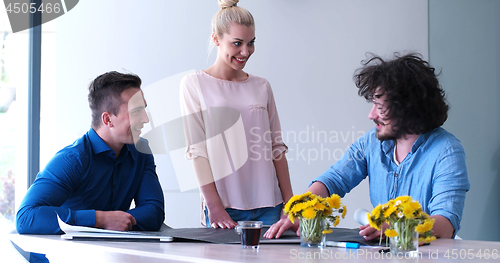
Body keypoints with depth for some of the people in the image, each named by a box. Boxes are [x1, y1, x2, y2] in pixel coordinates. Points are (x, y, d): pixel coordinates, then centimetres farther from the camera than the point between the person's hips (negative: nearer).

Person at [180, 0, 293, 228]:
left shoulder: (261, 87, 11)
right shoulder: (194, 84, 1)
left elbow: (276, 147, 11)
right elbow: (197, 150, -5)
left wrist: (289, 203, 6)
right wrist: (214, 207, -12)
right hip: (223, 206, -3)